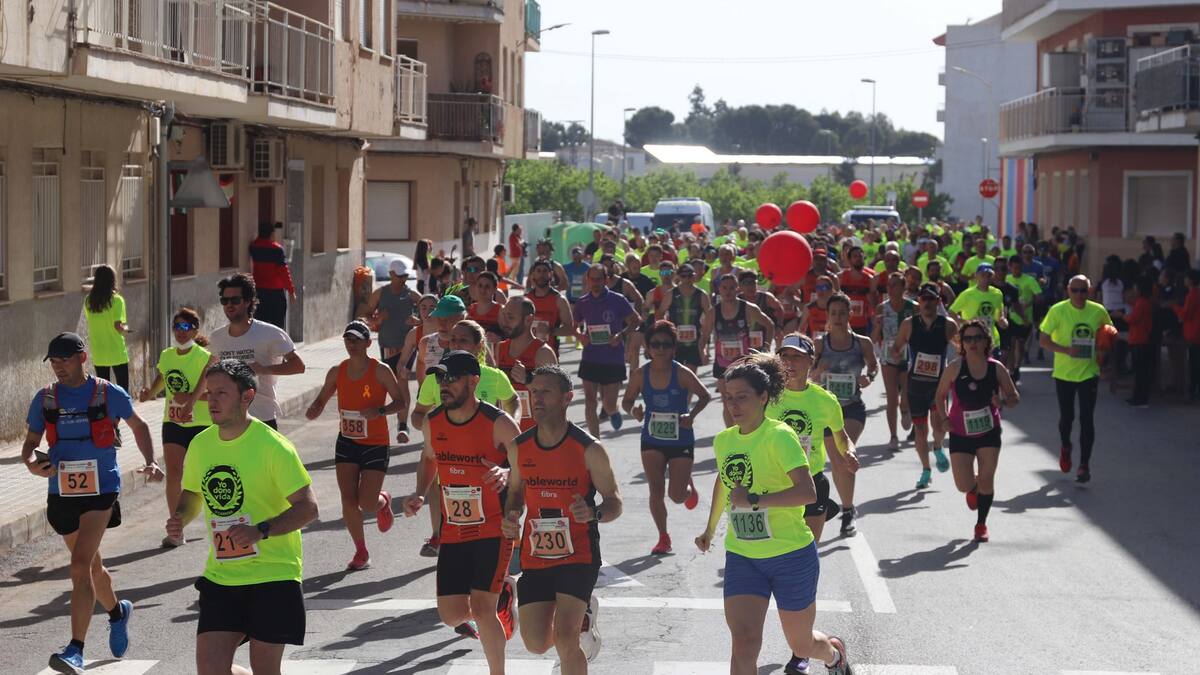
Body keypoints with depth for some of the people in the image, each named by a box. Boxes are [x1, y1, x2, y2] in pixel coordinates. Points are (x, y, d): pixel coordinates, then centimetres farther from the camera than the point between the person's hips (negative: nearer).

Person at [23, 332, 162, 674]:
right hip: (62, 492, 5)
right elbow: (30, 442, 11)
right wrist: (32, 462, -11)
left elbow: (138, 426, 12)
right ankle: (117, 612, 49)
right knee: (91, 566, 19)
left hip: (101, 489, -5)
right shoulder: (45, 399, 4)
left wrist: (150, 462, 0)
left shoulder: (108, 394, -4)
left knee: (81, 565, -19)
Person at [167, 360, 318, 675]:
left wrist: (260, 531, -26)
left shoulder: (273, 446, -12)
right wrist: (179, 519, -2)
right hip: (220, 575, 5)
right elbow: (192, 495, 21)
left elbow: (308, 507, -13)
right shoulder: (200, 445, 5)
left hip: (273, 575, -5)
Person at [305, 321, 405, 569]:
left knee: (367, 503, -8)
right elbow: (322, 399, 13)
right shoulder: (337, 372, 2)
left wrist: (380, 411, -24)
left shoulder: (380, 371, -10)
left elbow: (400, 401, -6)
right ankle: (361, 552, 12)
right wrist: (314, 410, -10)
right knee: (348, 500, -4)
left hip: (375, 444, -4)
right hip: (346, 442, 4)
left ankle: (383, 501, 30)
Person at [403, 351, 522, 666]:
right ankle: (503, 591, 34)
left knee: (481, 608, -14)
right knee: (451, 614, 2)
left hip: (494, 529, -5)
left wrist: (507, 473, -30)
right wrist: (420, 494, 5)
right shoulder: (432, 423, 1)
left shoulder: (499, 423, -15)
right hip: (453, 531, 5)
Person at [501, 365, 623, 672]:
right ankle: (583, 614, 36)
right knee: (536, 644, 5)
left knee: (564, 639, -18)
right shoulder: (519, 448, 2)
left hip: (578, 557, -5)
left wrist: (593, 513, -27)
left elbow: (615, 502, -5)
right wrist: (510, 517, -4)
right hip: (535, 557, 5)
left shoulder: (589, 449, -10)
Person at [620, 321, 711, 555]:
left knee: (676, 495, -2)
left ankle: (689, 486, 36)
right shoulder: (640, 375, -8)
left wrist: (692, 415, -25)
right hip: (652, 441, 2)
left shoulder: (682, 373, -15)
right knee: (656, 492, -4)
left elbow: (705, 396, -8)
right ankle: (663, 538, 14)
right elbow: (627, 401, 4)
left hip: (681, 441, -2)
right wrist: (633, 411, -19)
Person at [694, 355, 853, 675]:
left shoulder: (779, 436, -16)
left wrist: (754, 500, -31)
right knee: (743, 643, -15)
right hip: (741, 556, 4)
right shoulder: (723, 440, 4)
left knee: (801, 644, 15)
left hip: (791, 555, -4)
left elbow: (807, 493, -28)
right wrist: (710, 529, 38)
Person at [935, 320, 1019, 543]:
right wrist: (944, 417, -13)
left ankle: (981, 524, 20)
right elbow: (940, 395, 3)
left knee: (986, 480, -2)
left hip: (989, 431, 1)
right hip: (960, 434, -1)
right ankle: (973, 489, 35)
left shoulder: (996, 368, -7)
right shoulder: (955, 368, -10)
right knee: (963, 485, -5)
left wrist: (1002, 401, -20)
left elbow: (1015, 398, 2)